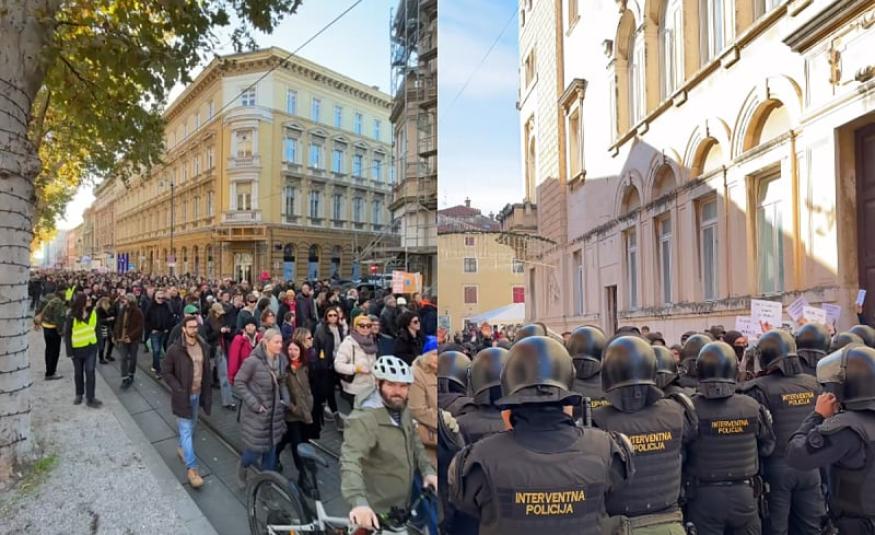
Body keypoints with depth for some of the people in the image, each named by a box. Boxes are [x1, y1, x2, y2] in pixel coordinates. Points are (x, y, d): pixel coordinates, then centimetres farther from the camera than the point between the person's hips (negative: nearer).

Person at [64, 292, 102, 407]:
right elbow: (67, 333, -9)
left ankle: (90, 398, 3)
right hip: (77, 348, -2)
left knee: (90, 372, -1)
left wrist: (99, 343, 0)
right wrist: (69, 350, -11)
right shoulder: (72, 316, -14)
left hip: (91, 347, 2)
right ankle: (79, 394, 32)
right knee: (78, 373, 14)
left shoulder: (93, 313, -3)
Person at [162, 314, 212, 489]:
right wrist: (178, 389, -17)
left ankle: (182, 448, 47)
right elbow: (166, 372, -9)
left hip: (197, 394, 6)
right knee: (186, 430, -3)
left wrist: (208, 391, 4)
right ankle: (191, 468, 2)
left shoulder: (203, 347, 0)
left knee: (192, 426, 21)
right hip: (183, 395, -5)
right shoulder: (175, 349, -15)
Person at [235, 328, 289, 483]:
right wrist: (253, 404, -17)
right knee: (256, 448, 2)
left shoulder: (282, 359, -2)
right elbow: (239, 382, -14)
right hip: (257, 413, -5)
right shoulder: (253, 361, -20)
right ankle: (242, 466, 36)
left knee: (271, 449, 14)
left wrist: (285, 399, -1)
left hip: (275, 413, 5)